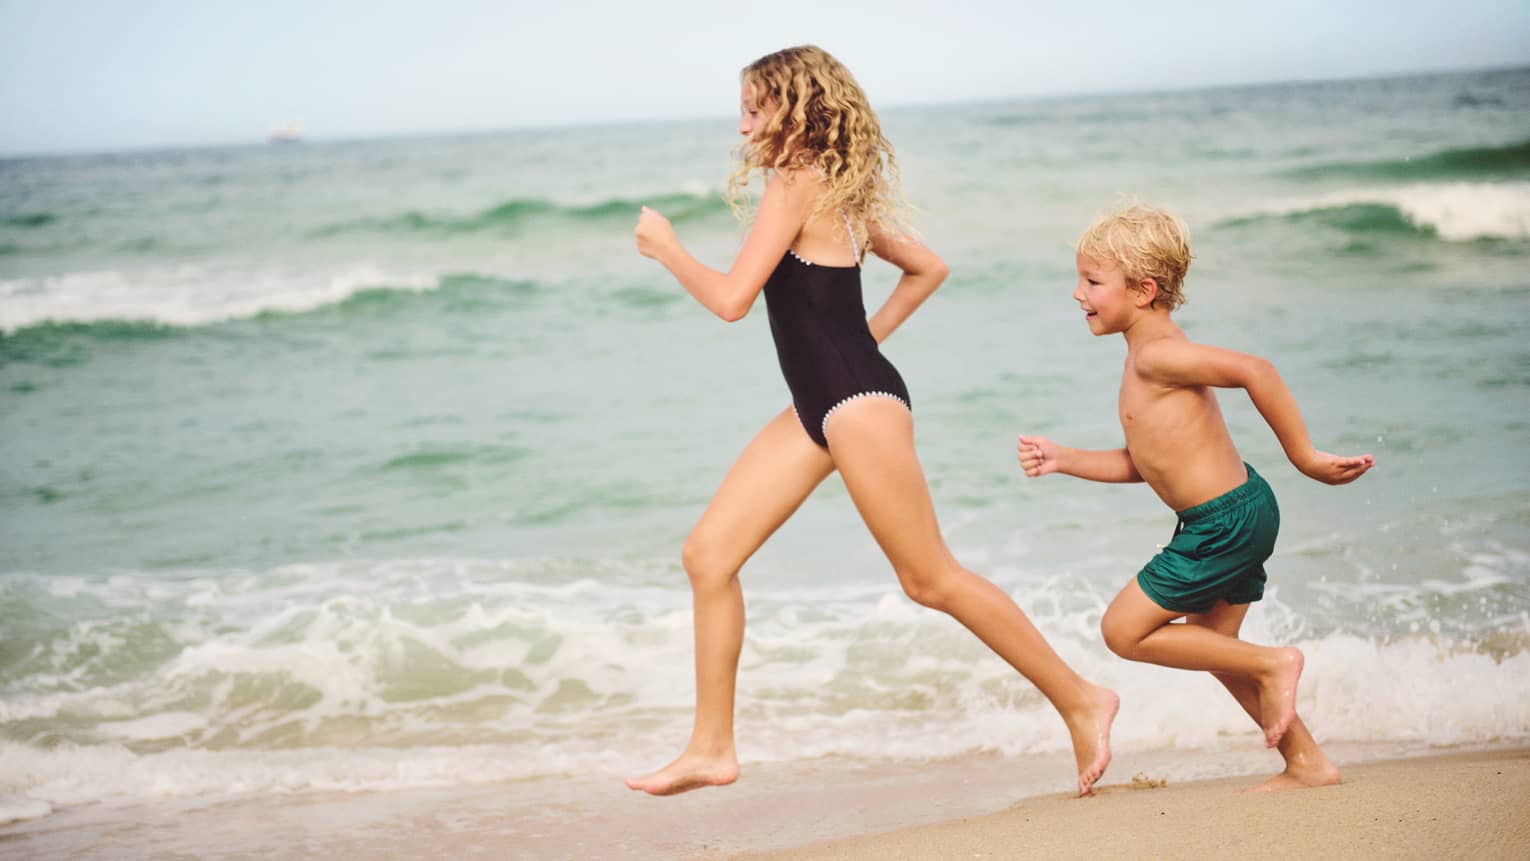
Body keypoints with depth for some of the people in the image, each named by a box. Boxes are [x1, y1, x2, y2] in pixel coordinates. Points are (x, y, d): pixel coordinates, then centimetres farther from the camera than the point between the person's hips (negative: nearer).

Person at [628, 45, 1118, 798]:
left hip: (859, 403, -10)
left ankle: (1079, 701, 10)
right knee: (708, 554, 5)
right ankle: (711, 748, 9)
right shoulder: (838, 194, 15)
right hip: (819, 407, 10)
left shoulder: (797, 185, -14)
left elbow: (731, 299, -19)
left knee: (930, 579, -3)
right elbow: (928, 268, 23)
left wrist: (665, 247, -3)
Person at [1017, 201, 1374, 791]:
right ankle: (1306, 763, 26)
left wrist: (1304, 456, -26)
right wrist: (1063, 460, 11)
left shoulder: (1155, 355, -18)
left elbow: (1254, 371, -30)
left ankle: (1270, 665, 2)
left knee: (1124, 630, -2)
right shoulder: (1151, 358, 13)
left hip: (1226, 521, -10)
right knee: (1212, 646, 21)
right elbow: (1140, 464, 18)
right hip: (1237, 517, 10)